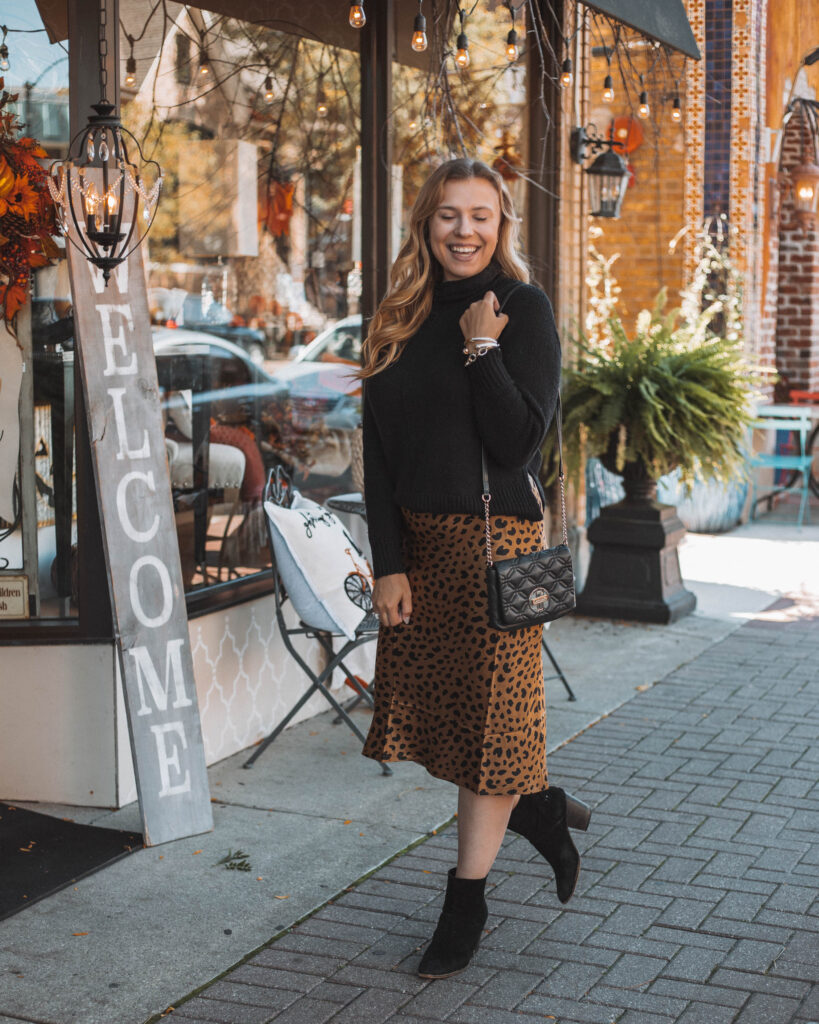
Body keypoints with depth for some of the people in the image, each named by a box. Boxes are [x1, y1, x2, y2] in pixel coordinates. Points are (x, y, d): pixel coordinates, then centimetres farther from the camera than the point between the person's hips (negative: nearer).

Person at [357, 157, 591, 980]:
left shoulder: (524, 309, -5)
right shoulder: (401, 319, 7)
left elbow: (518, 440, -14)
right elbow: (378, 449, 4)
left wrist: (481, 347, -16)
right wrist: (388, 562, -2)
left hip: (496, 538, -5)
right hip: (416, 541, 5)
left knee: (487, 716, 2)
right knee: (432, 707, 10)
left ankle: (466, 901, 15)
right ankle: (540, 809, 35)